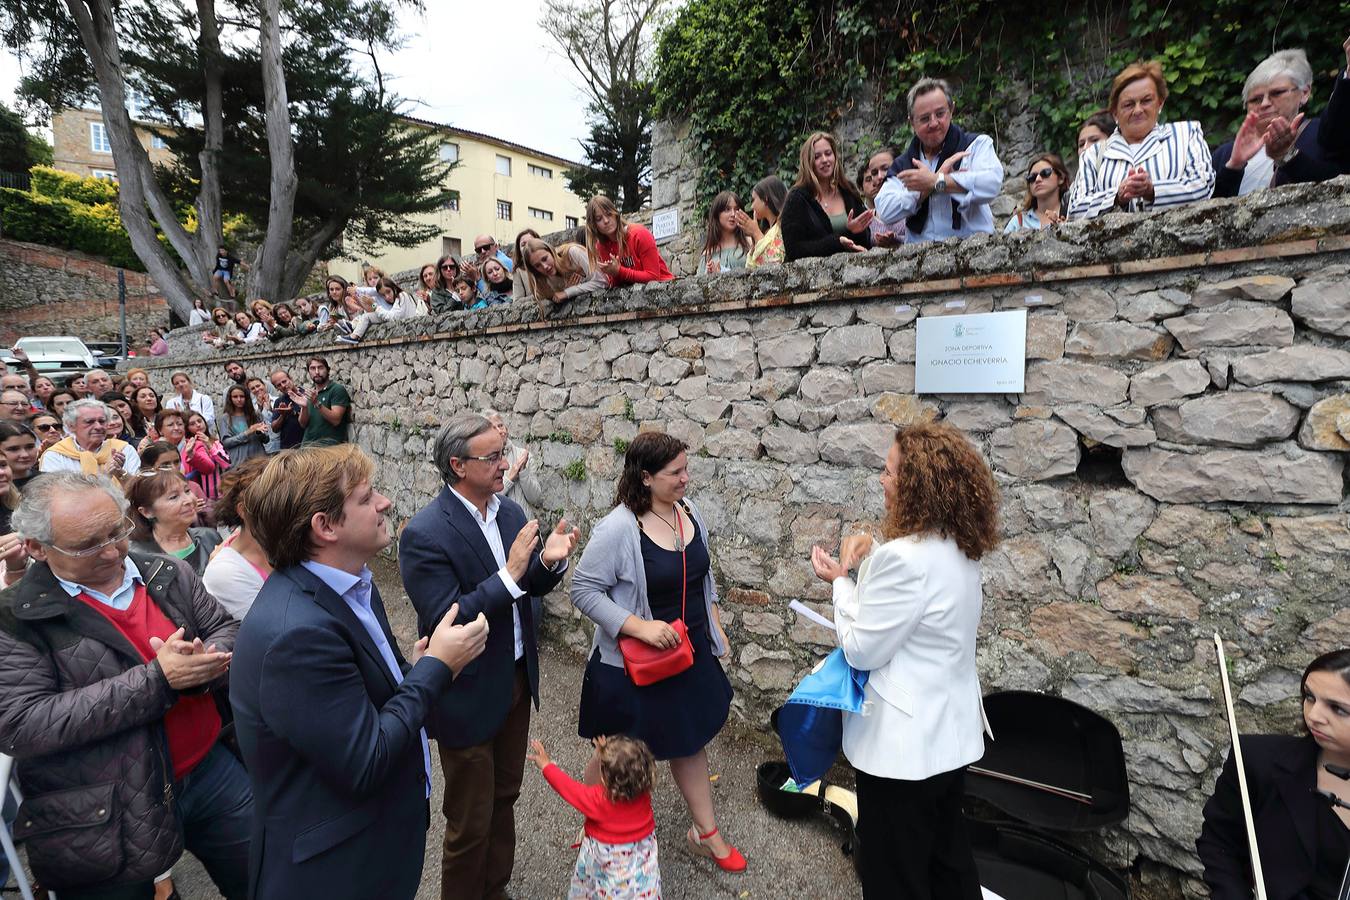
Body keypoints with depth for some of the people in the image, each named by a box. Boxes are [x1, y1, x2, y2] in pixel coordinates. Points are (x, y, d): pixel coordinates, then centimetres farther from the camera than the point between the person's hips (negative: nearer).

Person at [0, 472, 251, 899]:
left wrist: (202, 665, -18)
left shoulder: (170, 575, -1)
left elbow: (228, 631, 5)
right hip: (104, 817, -4)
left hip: (212, 773, 4)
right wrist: (157, 680, -25)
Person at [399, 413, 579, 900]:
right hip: (469, 697, -6)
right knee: (471, 822, 16)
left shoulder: (510, 511, -3)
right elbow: (445, 622, -26)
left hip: (517, 681, 7)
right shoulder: (424, 534, -23)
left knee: (505, 797, 27)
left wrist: (547, 561, -18)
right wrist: (510, 574, -34)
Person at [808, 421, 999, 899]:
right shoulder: (960, 548, 0)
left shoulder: (905, 557, -29)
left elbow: (861, 649, -21)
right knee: (949, 858, 28)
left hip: (904, 744, -9)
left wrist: (840, 582, -9)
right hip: (950, 734, 9)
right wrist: (872, 556, 0)